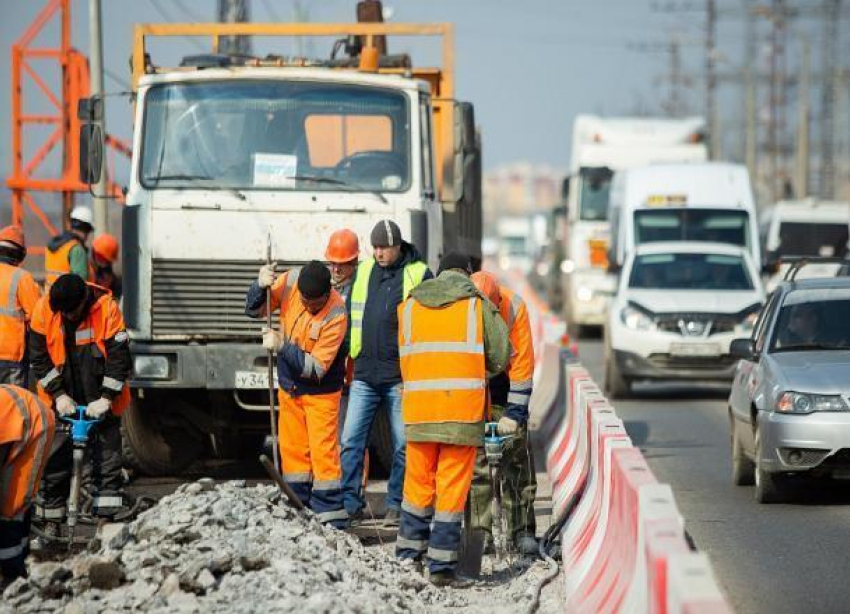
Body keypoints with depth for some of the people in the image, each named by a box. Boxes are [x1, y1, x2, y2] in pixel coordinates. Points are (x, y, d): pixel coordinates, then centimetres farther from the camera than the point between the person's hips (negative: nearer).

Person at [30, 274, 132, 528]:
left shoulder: (107, 309, -17)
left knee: (107, 458, 0)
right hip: (62, 402, 1)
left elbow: (119, 357, -14)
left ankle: (108, 515, 5)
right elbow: (39, 358, -4)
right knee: (54, 461, 2)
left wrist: (106, 397, -20)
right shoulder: (44, 309, -11)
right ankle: (50, 518, 11)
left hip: (100, 404, -1)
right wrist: (58, 394, -12)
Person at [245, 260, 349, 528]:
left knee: (323, 452, -8)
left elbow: (316, 368, -26)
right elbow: (254, 310, -4)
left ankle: (331, 516, -4)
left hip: (320, 392, -5)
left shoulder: (336, 315, -28)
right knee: (293, 449, 10)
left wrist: (283, 347, -33)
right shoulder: (290, 282, -15)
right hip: (289, 386, 5)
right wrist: (261, 286, -23)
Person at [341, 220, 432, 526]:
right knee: (351, 440, -1)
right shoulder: (364, 271, 11)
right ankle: (349, 503, 4)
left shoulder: (418, 275, -3)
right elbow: (351, 315, 19)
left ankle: (396, 505, 10)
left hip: (400, 375, -4)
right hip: (364, 374, 4)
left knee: (402, 444, 3)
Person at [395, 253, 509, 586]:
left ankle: (408, 557, 22)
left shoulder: (409, 306, 12)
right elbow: (500, 357, 4)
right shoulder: (478, 306, 3)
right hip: (463, 408, -3)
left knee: (418, 482, 15)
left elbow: (405, 357, 10)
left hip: (418, 408, 3)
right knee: (452, 487, 1)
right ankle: (441, 566, -1)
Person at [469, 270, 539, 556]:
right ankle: (479, 530, 1)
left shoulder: (515, 307, -23)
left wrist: (514, 413, -20)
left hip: (504, 381, 0)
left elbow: (523, 363, -18)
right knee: (474, 458, -4)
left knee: (517, 456, -2)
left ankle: (523, 531, 4)